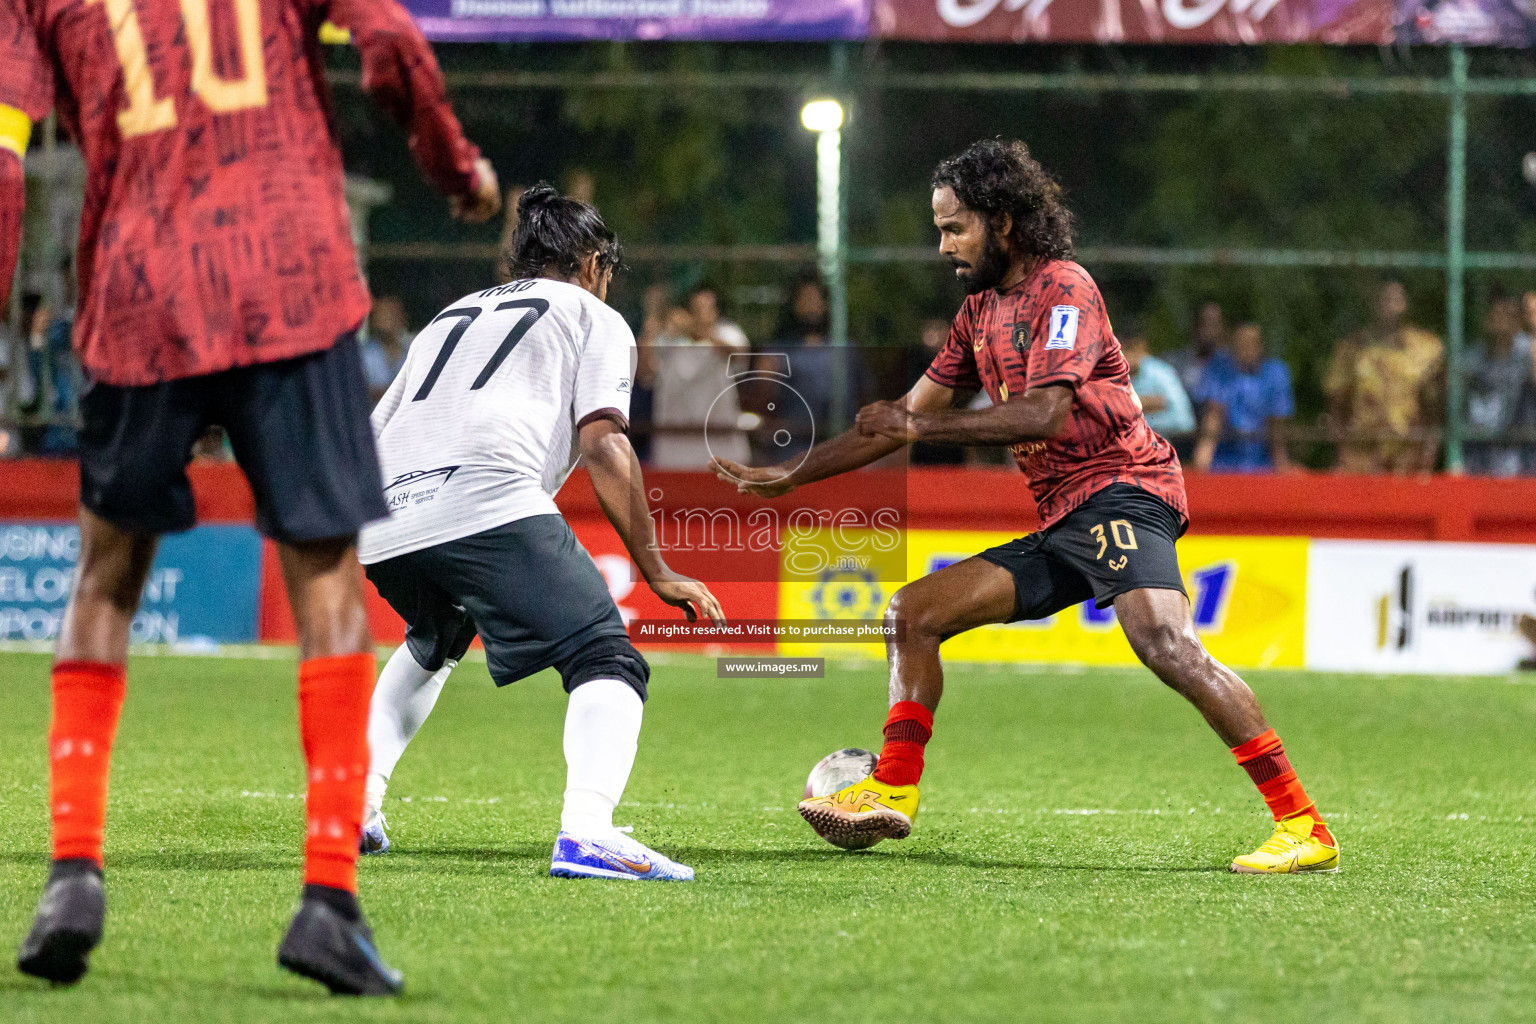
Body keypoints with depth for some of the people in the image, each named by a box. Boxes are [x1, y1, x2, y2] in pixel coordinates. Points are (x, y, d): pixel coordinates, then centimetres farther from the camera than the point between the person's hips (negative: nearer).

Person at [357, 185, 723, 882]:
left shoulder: (451, 317, 36)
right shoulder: (593, 317, 20)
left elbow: (368, 438, 34)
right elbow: (603, 444, 4)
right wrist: (655, 571, 5)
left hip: (380, 521, 6)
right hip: (489, 500, -6)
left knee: (433, 643, 37)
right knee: (608, 664, -7)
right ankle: (586, 830, -33)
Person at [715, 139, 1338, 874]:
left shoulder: (1063, 288, -6)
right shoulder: (981, 311, 21)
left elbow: (1047, 411, -20)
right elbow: (904, 418, 28)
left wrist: (925, 426, -18)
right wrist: (790, 478, 27)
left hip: (1120, 490, -10)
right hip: (1062, 523, 10)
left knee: (1162, 639, -31)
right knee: (914, 613, 6)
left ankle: (1302, 826, -35)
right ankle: (892, 795, 3)